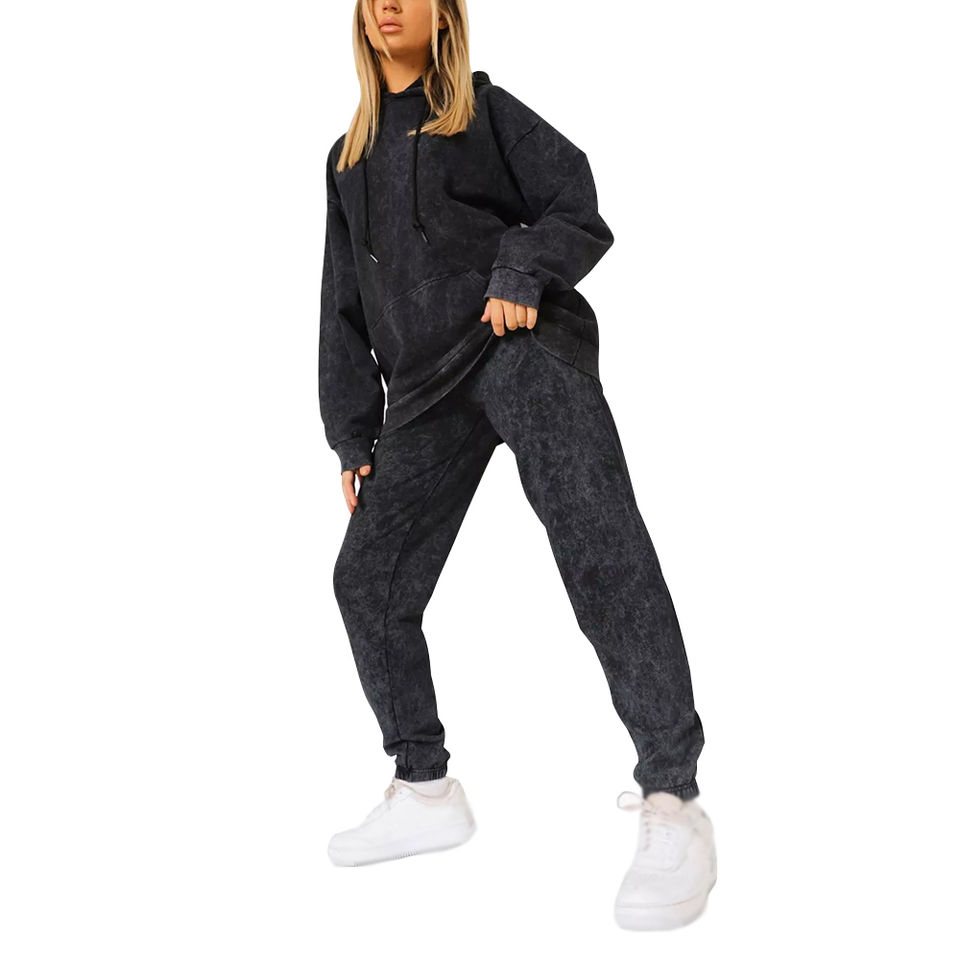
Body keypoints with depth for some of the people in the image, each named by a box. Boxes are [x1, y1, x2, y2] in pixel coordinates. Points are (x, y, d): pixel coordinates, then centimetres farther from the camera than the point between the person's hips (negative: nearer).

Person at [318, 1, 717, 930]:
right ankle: (425, 792, 13)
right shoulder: (347, 158, 26)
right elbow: (343, 307, 24)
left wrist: (522, 272, -17)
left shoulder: (484, 111, 12)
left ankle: (672, 803, -26)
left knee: (598, 539, -25)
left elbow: (578, 210, 4)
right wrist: (352, 435, 17)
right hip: (426, 389, 6)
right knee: (369, 578, 1)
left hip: (520, 345, -6)